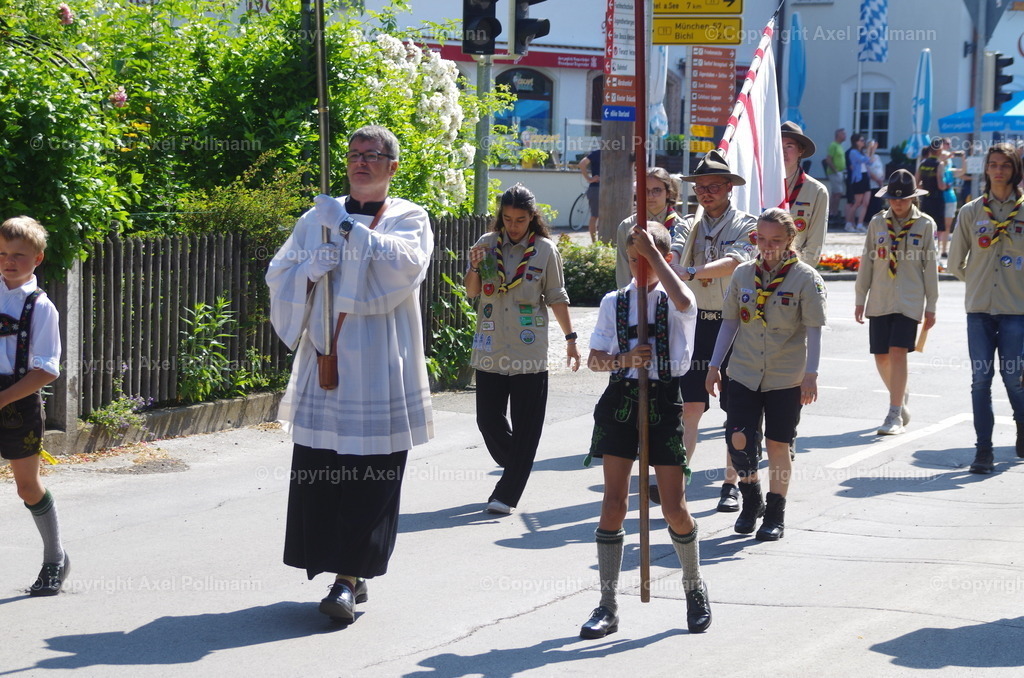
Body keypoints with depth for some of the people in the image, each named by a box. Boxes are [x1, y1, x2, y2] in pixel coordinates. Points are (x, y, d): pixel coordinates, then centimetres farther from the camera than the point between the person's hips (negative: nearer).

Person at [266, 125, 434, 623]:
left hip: (378, 370, -3)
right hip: (324, 361, 3)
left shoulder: (409, 219, 5)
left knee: (370, 478, -7)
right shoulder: (318, 217, 14)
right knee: (316, 472, 1)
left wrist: (348, 227, -16)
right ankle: (350, 572, 13)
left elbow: (405, 263, -16)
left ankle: (349, 578, -4)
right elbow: (279, 274, 9)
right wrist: (312, 270, -11)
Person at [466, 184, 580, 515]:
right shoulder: (487, 244, 4)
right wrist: (475, 267, -13)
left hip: (529, 352, -2)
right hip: (491, 350, 2)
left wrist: (571, 338, 2)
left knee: (525, 428, -3)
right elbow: (472, 292, 5)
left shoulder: (545, 250, -1)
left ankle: (506, 494, 2)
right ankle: (515, 469, 29)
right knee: (488, 420, 4)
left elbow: (557, 298, 4)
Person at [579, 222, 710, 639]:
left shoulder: (675, 302, 0)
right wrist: (623, 361, -15)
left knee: (674, 508, 0)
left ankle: (695, 588, 25)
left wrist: (651, 248, -20)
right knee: (614, 503, -1)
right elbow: (594, 359, 7)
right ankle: (607, 607, 4)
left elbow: (682, 300, -27)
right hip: (620, 400, 2)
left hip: (664, 401, -2)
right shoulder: (614, 303, 8)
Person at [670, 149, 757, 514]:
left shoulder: (746, 225, -2)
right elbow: (672, 258, -6)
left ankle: (732, 484, 13)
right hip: (696, 322, 3)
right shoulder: (690, 225, 11)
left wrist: (691, 272, -34)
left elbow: (735, 263, -21)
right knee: (690, 406, -3)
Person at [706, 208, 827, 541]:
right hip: (744, 373, 3)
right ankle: (751, 499, 19)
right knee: (738, 439, -6)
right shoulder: (743, 274, 5)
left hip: (786, 378, -3)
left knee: (777, 444, 3)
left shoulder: (805, 278, -6)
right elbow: (730, 322, 12)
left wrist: (811, 374, -17)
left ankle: (775, 514, 17)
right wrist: (715, 366, 10)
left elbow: (814, 329, -8)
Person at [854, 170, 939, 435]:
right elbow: (866, 263, 11)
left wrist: (931, 306, 2)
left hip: (910, 301, -3)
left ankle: (895, 416, -10)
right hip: (879, 300, 3)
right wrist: (860, 299, 8)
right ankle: (900, 399, 30)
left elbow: (930, 266, 3)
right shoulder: (878, 223, 8)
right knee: (882, 356, 4)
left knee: (898, 352, -14)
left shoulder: (925, 224, 2)